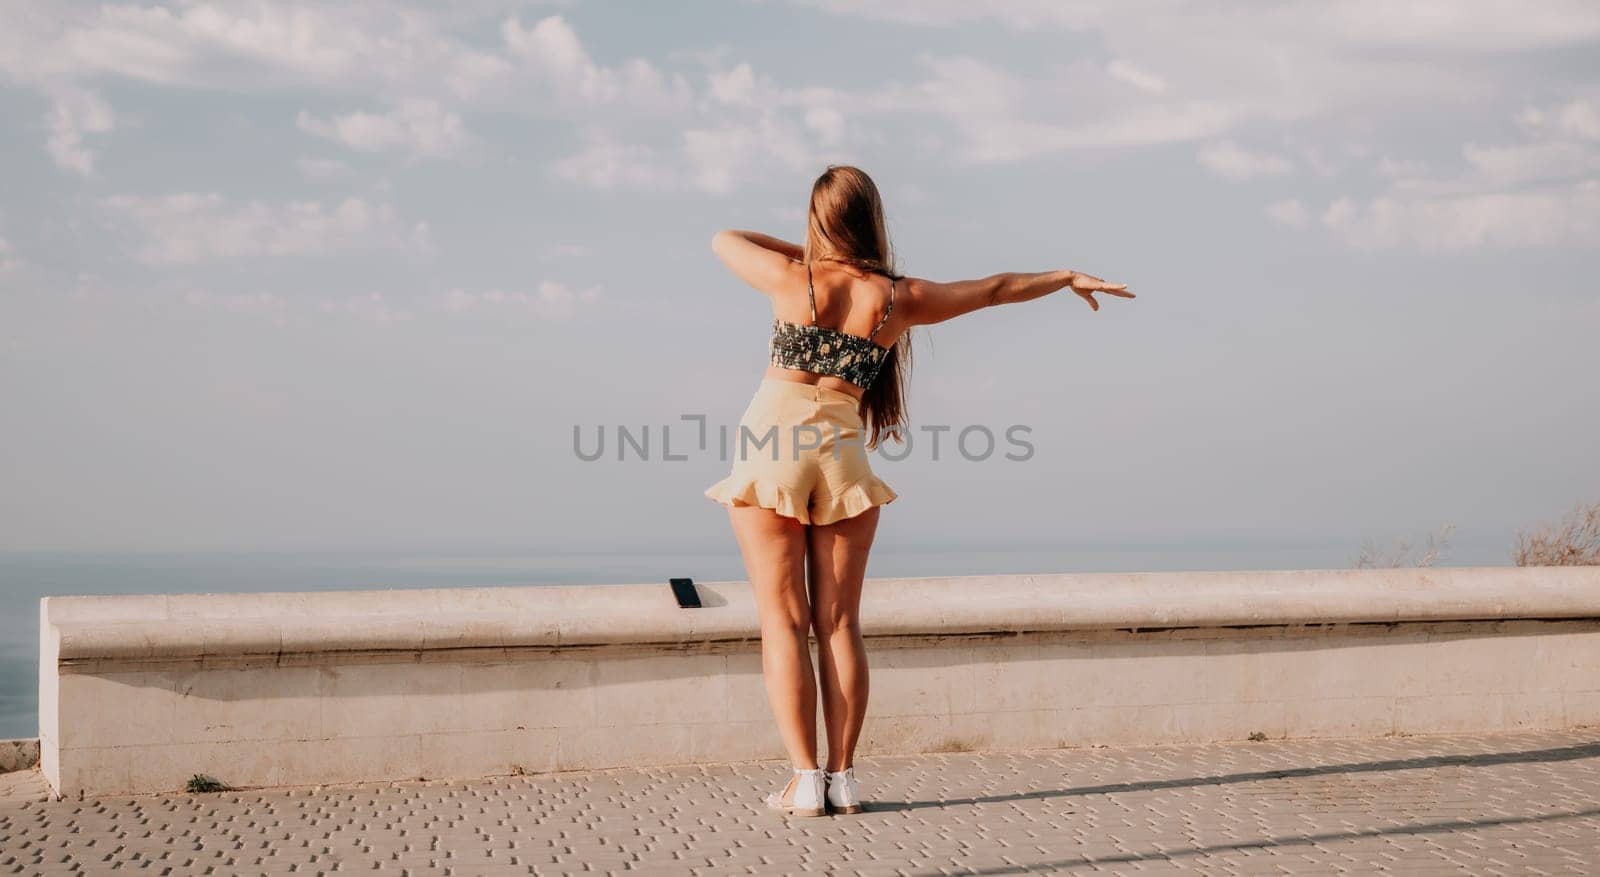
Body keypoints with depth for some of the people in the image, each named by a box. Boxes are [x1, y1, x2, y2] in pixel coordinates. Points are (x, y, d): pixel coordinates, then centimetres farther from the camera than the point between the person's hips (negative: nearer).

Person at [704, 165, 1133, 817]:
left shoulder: (793, 278, -5)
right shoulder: (900, 298, 1)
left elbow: (723, 239, 13)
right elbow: (997, 289, 14)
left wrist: (799, 249, 22)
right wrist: (1071, 278, 29)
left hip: (770, 450, -2)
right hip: (843, 454, 2)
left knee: (783, 622, 1)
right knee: (839, 624, 9)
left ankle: (805, 780, -3)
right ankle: (842, 779, 8)